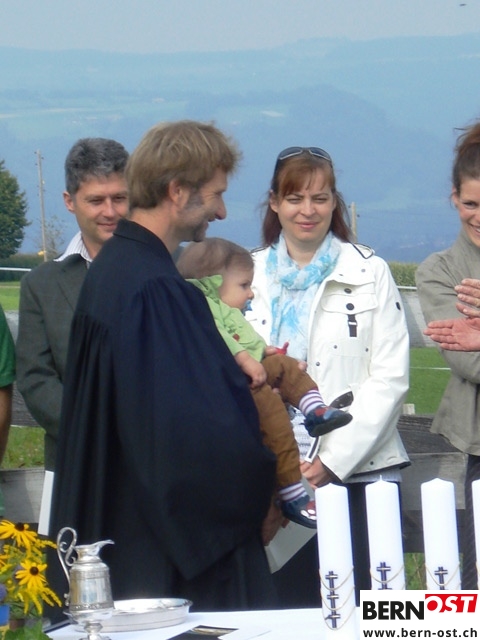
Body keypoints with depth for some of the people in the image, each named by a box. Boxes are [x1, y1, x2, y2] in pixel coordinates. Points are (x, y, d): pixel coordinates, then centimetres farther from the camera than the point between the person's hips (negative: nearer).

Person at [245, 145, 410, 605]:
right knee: (287, 605, 2)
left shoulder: (369, 274, 4)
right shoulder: (248, 275, 11)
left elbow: (389, 379, -3)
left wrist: (332, 460, -11)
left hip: (357, 474, -2)